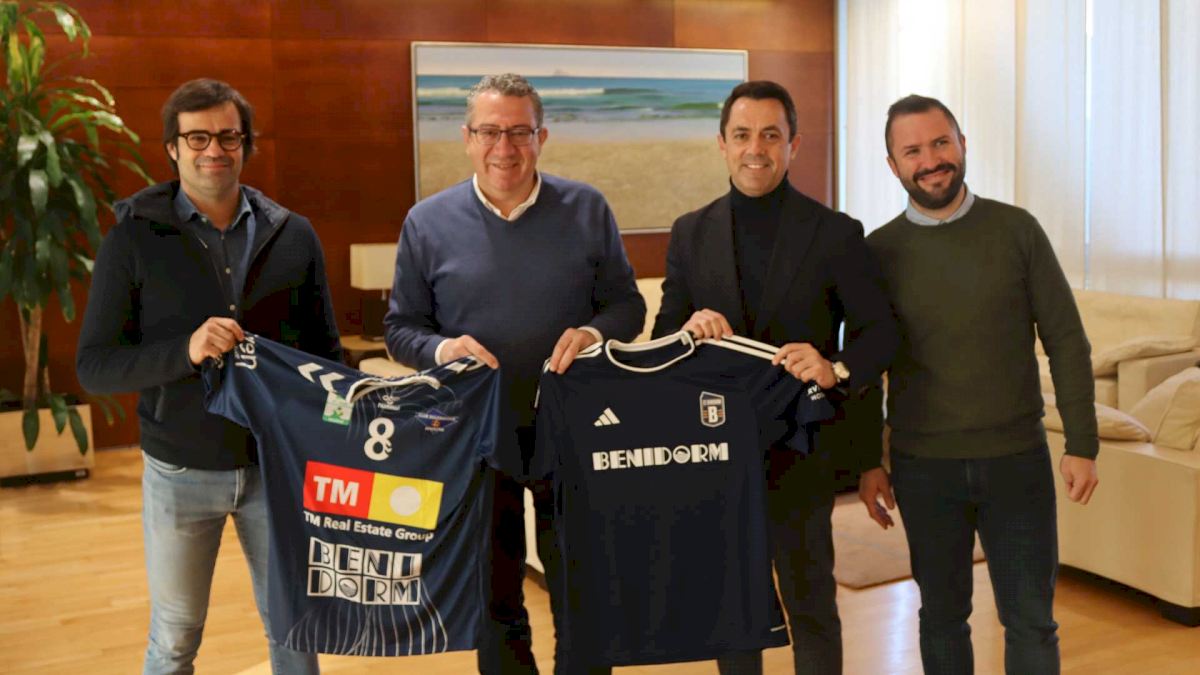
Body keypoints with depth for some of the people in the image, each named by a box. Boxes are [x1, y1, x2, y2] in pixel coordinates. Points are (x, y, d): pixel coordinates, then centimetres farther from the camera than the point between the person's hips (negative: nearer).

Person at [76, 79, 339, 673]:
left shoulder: (293, 235, 0)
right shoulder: (134, 238, -6)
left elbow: (325, 351, 7)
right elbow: (94, 366, -9)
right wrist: (185, 350, -25)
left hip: (277, 464, 1)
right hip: (180, 472, -1)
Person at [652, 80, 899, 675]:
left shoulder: (837, 233, -3)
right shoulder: (690, 233, 5)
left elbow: (879, 330, -2)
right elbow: (663, 335, 7)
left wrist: (837, 368, -23)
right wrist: (689, 327, -17)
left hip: (800, 451, -2)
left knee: (810, 602, 8)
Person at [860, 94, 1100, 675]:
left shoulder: (1017, 230, -2)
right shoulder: (879, 251, -1)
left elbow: (1066, 340, 0)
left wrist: (1082, 444, -4)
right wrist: (866, 463, 3)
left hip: (1017, 459, 0)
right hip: (923, 467, 0)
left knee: (1031, 621, 7)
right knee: (942, 616, 13)